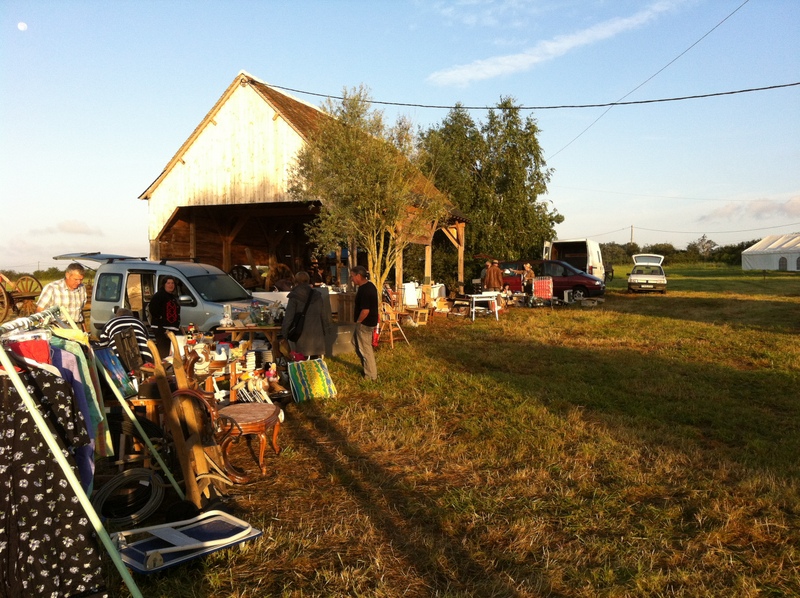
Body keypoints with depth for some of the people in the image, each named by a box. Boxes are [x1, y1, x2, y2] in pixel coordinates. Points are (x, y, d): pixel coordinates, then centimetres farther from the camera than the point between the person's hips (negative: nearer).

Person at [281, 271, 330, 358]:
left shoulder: (294, 297, -7)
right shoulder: (317, 296, 5)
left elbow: (288, 317, -7)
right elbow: (324, 315, 9)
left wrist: (284, 331, 3)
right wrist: (325, 330, 18)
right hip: (316, 334, 4)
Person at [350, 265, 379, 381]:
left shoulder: (364, 290, -26)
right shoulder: (369, 285, 6)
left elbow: (365, 310, -28)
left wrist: (358, 322, -14)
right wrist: (356, 311, 13)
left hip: (365, 323, -10)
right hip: (369, 321, 10)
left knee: (365, 348, 2)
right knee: (356, 342, 23)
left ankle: (371, 375, 14)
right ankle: (367, 366, 32)